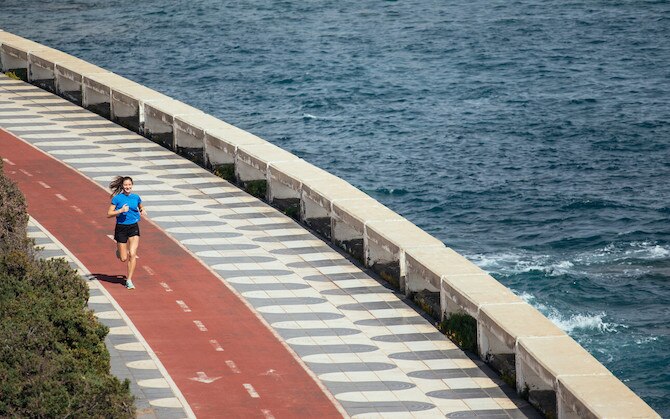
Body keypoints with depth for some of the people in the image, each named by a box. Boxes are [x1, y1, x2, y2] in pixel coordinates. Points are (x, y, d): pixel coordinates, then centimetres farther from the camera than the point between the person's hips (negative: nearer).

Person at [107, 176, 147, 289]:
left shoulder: (136, 197, 3)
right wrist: (121, 210, -21)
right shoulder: (117, 198, -7)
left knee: (132, 254, -14)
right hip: (121, 228, -2)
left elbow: (141, 207, 24)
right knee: (124, 258, 3)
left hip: (134, 227, 2)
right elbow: (109, 214, -7)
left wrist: (143, 211, 1)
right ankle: (119, 250, 41)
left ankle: (129, 280, -4)